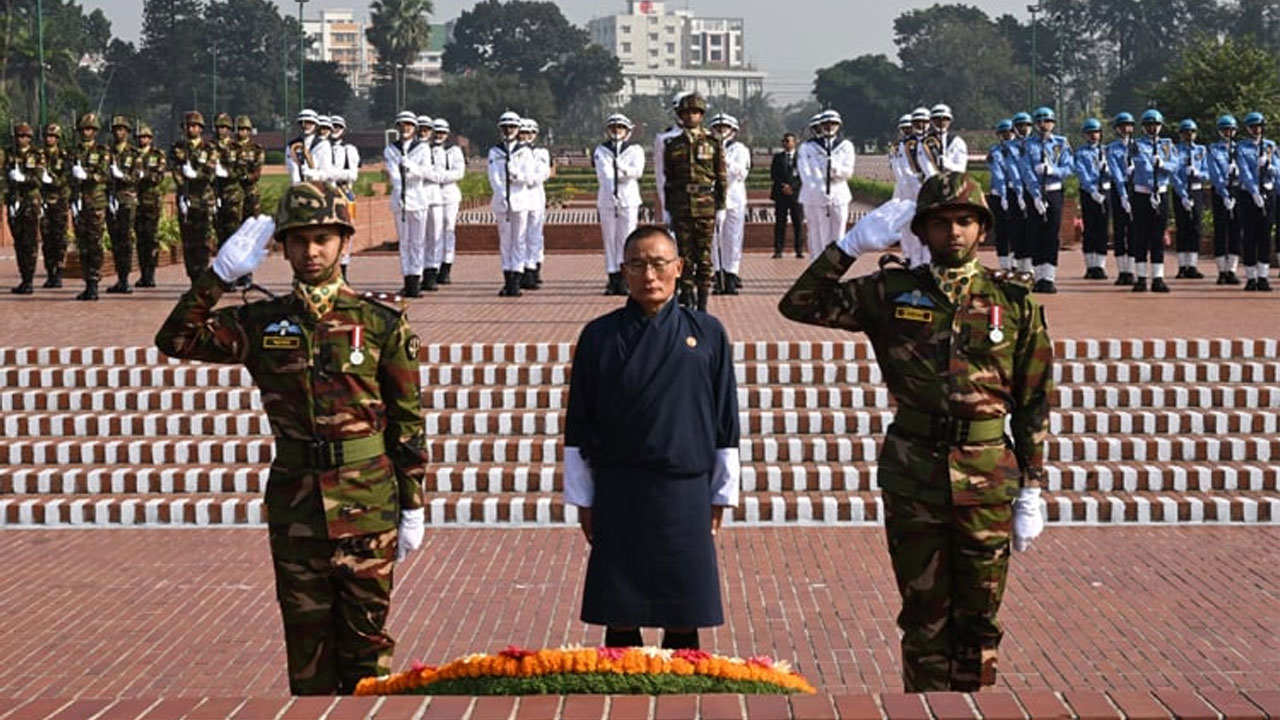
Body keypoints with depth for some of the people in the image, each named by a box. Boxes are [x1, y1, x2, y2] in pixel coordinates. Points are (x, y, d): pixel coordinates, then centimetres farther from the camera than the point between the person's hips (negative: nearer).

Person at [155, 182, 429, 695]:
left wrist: (412, 508, 0)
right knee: (306, 635, 9)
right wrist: (220, 274, -13)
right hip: (295, 503, 2)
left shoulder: (380, 321, -1)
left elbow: (408, 420, 1)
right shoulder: (262, 323, 5)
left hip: (366, 501, -2)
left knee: (366, 633, 5)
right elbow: (176, 340, -5)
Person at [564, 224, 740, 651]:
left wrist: (720, 497, 6)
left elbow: (725, 424, 7)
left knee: (683, 618, 3)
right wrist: (583, 501, 4)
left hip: (686, 492, 0)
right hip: (619, 495, 0)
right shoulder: (600, 337, 1)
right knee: (620, 617, 3)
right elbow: (579, 430, 6)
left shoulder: (705, 334, 2)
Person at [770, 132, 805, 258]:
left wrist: (792, 187, -11)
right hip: (780, 195, 1)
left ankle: (799, 250, 2)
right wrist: (782, 185, -10)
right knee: (780, 223, -2)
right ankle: (778, 250, -1)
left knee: (798, 223, -2)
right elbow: (773, 174, 5)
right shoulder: (778, 157, 13)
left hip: (796, 194, -1)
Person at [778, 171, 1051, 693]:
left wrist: (1031, 491, 0)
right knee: (924, 614, 8)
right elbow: (800, 304, -1)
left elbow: (1034, 402, 4)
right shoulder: (893, 292, 3)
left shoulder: (1013, 300, 2)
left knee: (979, 615, 8)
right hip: (913, 475, 0)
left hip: (987, 480, 0)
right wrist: (850, 246, -8)